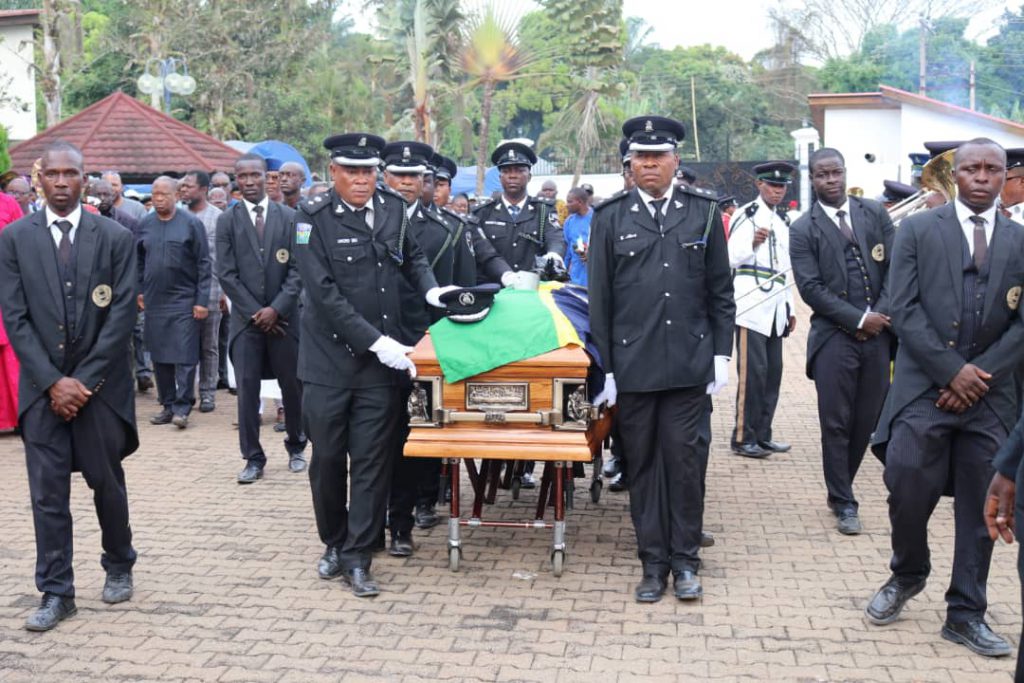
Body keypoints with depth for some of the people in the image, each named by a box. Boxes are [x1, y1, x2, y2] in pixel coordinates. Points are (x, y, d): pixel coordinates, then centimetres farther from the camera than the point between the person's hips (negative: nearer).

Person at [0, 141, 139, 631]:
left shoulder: (115, 237, -1)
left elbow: (122, 314, -5)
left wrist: (85, 380, -11)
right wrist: (52, 382, -10)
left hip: (100, 384, -1)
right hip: (42, 387, 1)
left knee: (108, 484, 10)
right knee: (47, 493, 3)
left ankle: (118, 567, 32)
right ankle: (56, 593, 13)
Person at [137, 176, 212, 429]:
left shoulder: (191, 223, -4)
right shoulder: (145, 225, 7)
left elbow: (203, 264, -5)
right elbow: (139, 261, 17)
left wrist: (202, 300, -9)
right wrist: (138, 290, 8)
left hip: (184, 300, -4)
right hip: (154, 302, 4)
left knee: (185, 356, -5)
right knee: (159, 356, 8)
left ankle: (182, 408, 1)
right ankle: (167, 405, 17)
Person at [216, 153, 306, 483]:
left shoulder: (289, 217, 3)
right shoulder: (227, 220, 4)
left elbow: (297, 269, -1)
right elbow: (227, 274, 0)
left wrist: (276, 309, -10)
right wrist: (255, 312, -7)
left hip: (283, 316, 0)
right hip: (246, 317, 0)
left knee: (292, 385, 7)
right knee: (247, 388, 0)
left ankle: (296, 447, 26)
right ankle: (253, 458, 8)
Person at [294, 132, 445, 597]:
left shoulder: (393, 209, 4)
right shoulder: (313, 218, -9)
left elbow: (412, 256, 22)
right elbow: (325, 294, -16)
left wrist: (429, 288, 2)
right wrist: (376, 341, -20)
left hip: (381, 363, 2)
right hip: (330, 358, -2)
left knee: (372, 462, 3)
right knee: (327, 458, 9)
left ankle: (357, 558, 14)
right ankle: (333, 544, 30)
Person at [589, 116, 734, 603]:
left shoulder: (703, 212, 6)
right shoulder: (610, 217, 4)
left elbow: (720, 291, 8)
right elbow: (599, 298, 3)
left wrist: (722, 354, 2)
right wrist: (604, 366, 0)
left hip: (689, 363, 0)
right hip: (632, 364, 0)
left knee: (684, 459, 2)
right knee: (642, 462, 7)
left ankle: (684, 560, 16)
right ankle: (653, 562, 18)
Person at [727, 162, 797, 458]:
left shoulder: (783, 220, 21)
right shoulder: (746, 215, -2)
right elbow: (731, 258, -8)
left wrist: (789, 307, 22)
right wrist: (752, 243, -25)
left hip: (775, 306, 8)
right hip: (751, 304, -8)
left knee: (773, 372, 8)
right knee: (752, 371, -10)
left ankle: (762, 434, 17)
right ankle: (743, 438, -3)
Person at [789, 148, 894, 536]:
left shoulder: (875, 213, 9)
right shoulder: (803, 230, -1)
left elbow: (895, 267, 6)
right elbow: (811, 288, -8)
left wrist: (880, 314, -7)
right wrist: (858, 320, -12)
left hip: (877, 334, 3)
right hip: (834, 337, -3)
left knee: (867, 420, 9)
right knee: (837, 423, 0)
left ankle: (840, 490, 27)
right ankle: (844, 503, 12)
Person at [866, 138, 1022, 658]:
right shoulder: (917, 229, 3)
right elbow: (903, 309, -5)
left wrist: (980, 376, -9)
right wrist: (953, 370, -12)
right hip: (924, 386, -2)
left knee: (979, 506, 6)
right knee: (907, 484, -10)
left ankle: (966, 614, 18)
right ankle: (908, 574, 20)